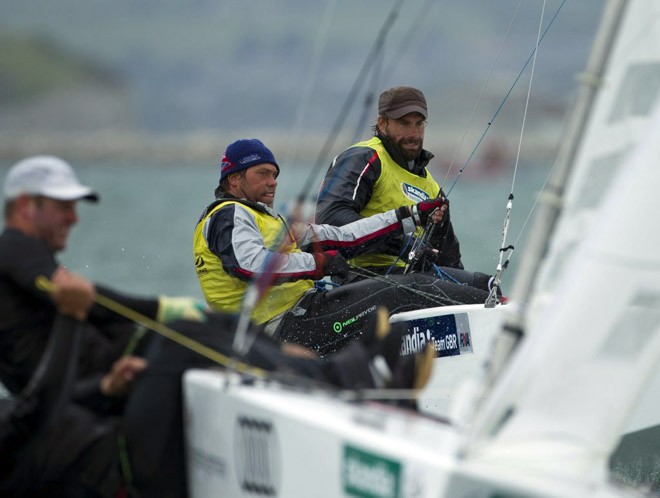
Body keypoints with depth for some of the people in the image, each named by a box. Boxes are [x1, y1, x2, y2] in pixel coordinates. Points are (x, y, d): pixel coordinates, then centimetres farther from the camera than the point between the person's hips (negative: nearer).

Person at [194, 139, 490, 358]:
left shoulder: (270, 222, 28)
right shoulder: (228, 215, -3)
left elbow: (343, 238, 22)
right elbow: (251, 264, -25)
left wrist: (413, 216, 17)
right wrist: (319, 263, -18)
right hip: (287, 325, -10)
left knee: (413, 285, 0)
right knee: (400, 294, -14)